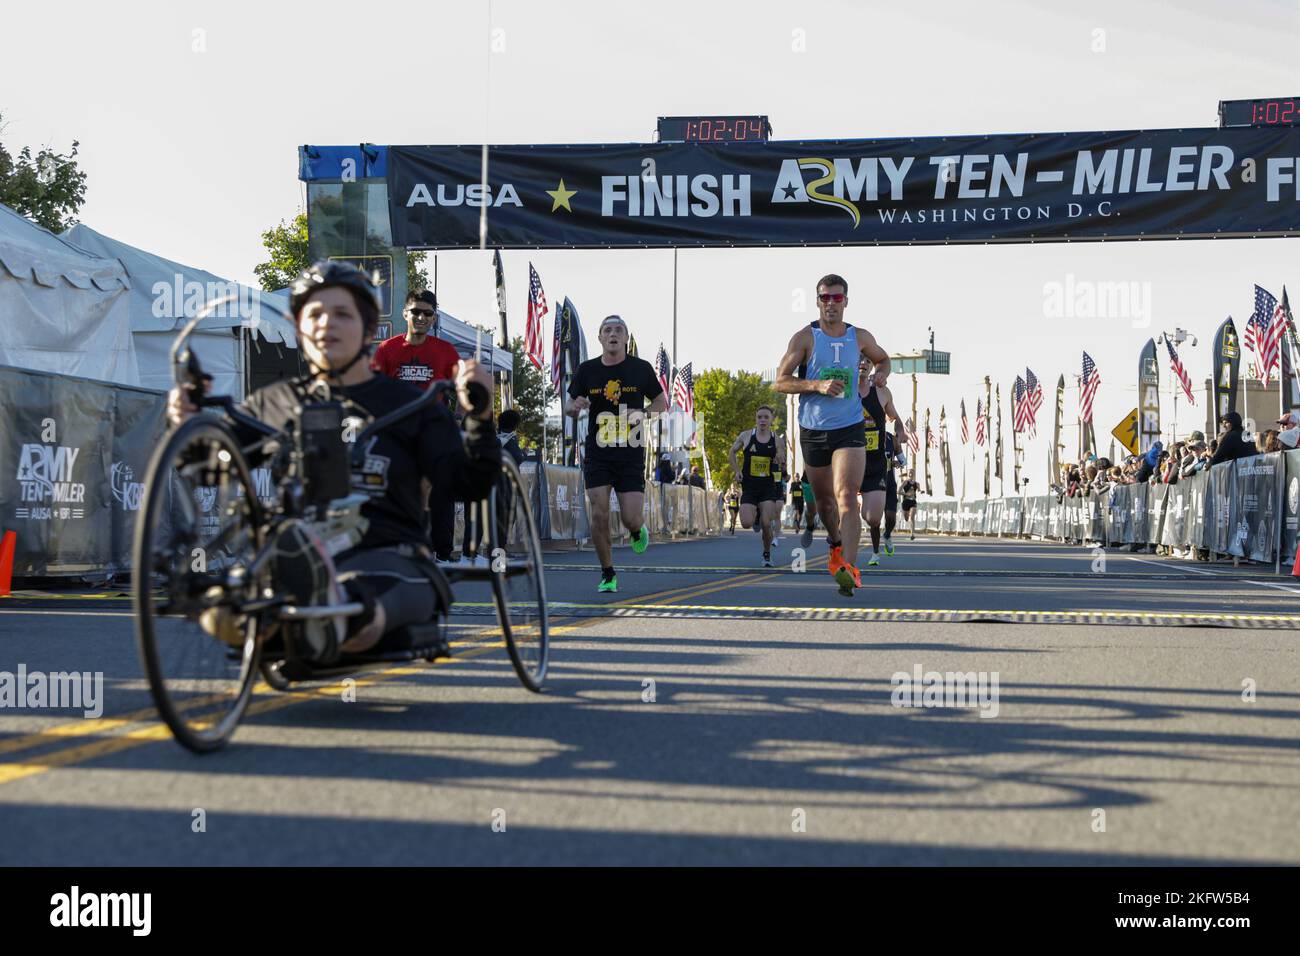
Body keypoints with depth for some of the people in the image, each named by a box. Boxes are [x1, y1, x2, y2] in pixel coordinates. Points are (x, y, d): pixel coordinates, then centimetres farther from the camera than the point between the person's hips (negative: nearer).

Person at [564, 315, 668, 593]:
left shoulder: (641, 368, 1)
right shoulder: (587, 370, 3)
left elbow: (661, 402, 10)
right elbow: (569, 407, 11)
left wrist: (641, 414, -11)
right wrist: (575, 407, -14)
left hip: (631, 455, -1)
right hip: (597, 455, 1)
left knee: (631, 519, -7)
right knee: (599, 516, -7)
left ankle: (638, 531, 33)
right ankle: (607, 575, 9)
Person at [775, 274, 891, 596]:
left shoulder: (860, 337, 5)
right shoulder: (804, 338, -4)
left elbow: (883, 359, 25)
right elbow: (781, 382, -7)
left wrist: (881, 373, 2)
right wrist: (817, 385, -21)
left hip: (849, 428, -1)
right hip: (812, 431, 1)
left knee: (847, 497, -18)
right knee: (824, 500, 16)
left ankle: (848, 567, -26)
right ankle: (836, 542, 46)